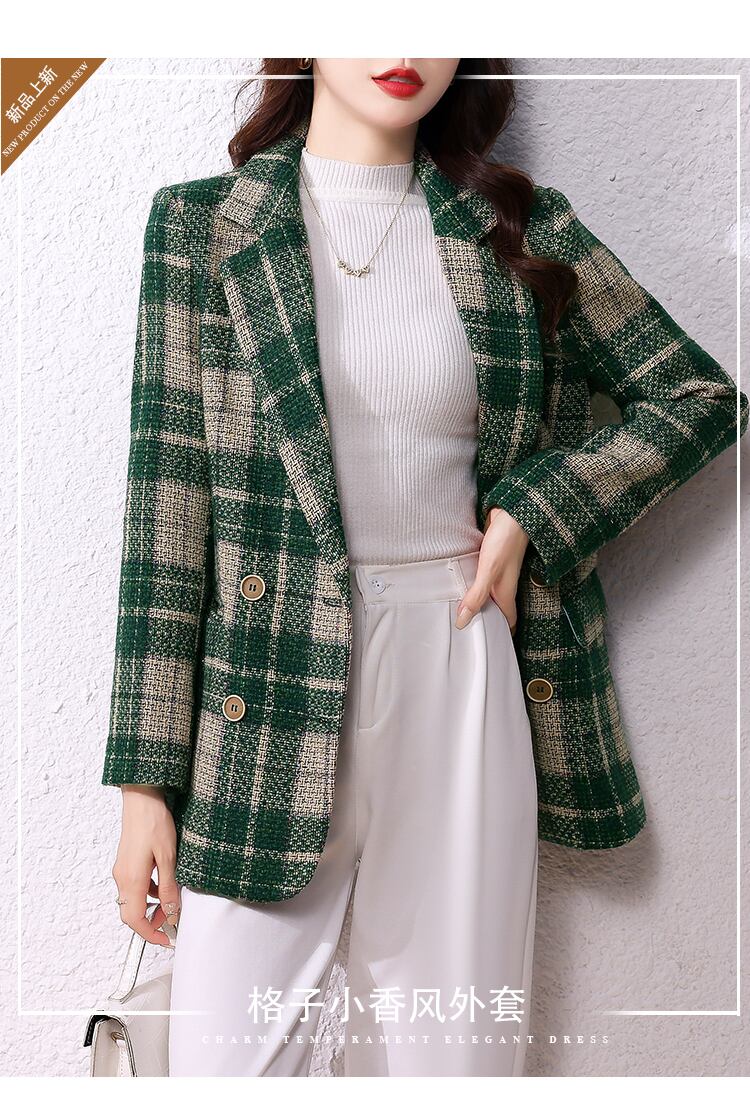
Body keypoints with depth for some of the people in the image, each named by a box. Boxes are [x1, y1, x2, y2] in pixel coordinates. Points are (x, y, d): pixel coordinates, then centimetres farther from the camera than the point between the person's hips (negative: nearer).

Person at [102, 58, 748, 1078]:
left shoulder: (521, 229, 8)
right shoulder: (202, 224, 4)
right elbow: (169, 491, -2)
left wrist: (535, 508, -4)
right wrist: (148, 776, -5)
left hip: (465, 682, 2)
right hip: (269, 698, -1)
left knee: (456, 1047, 12)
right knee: (227, 1051, 4)